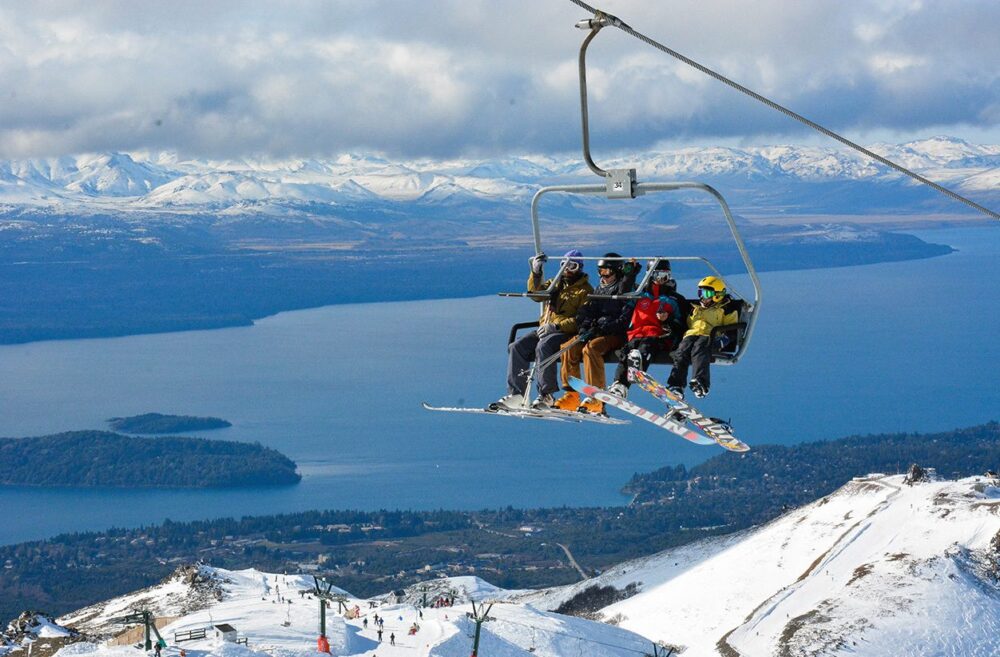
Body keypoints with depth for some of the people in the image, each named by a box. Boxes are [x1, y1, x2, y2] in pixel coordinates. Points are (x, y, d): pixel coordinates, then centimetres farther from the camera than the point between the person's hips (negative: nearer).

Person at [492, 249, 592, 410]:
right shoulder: (556, 283, 21)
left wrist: (556, 326, -21)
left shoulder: (584, 290, 0)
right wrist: (536, 272, -11)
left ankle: (546, 395, -31)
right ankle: (516, 394, -15)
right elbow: (536, 291, 6)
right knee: (516, 347, -14)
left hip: (566, 332, -7)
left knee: (543, 347, -35)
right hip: (545, 329, 7)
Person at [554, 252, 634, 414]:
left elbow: (625, 319, -12)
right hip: (594, 332, 7)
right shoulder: (598, 290, 23)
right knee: (568, 348, -17)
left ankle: (596, 399, -35)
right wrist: (584, 329, -5)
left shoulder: (624, 289, -1)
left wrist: (598, 329, -18)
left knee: (590, 348, -34)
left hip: (615, 335, -7)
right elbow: (586, 312, 17)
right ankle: (572, 396, -16)